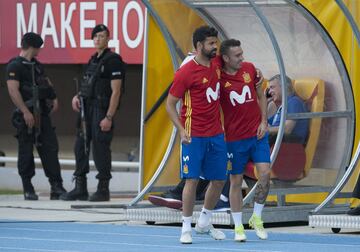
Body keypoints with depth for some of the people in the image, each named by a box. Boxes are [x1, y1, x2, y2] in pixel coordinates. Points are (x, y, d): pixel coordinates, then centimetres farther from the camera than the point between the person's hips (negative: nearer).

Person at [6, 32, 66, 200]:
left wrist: (54, 98, 10)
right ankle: (28, 189, 6)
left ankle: (56, 186, 3)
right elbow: (13, 90, -17)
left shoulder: (36, 65, 18)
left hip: (42, 113, 7)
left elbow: (46, 82, 29)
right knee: (26, 152, 0)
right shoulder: (15, 66, -8)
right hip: (26, 115, -7)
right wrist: (25, 112, -23)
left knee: (50, 148, 2)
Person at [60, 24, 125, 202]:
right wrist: (78, 96, 4)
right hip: (87, 108, 9)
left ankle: (103, 190, 3)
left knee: (100, 149, -6)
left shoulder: (113, 60, -9)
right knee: (80, 147, 8)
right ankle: (80, 189, 14)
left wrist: (109, 117, -19)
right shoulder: (93, 60, 17)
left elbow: (115, 91, -14)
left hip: (102, 110, -9)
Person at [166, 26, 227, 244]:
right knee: (192, 180, -7)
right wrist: (182, 130, -17)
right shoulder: (186, 73, -11)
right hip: (194, 135, -6)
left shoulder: (217, 67, 6)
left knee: (219, 180, 9)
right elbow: (170, 104, -6)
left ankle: (204, 223, 26)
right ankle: (187, 228, 1)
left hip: (216, 134, 6)